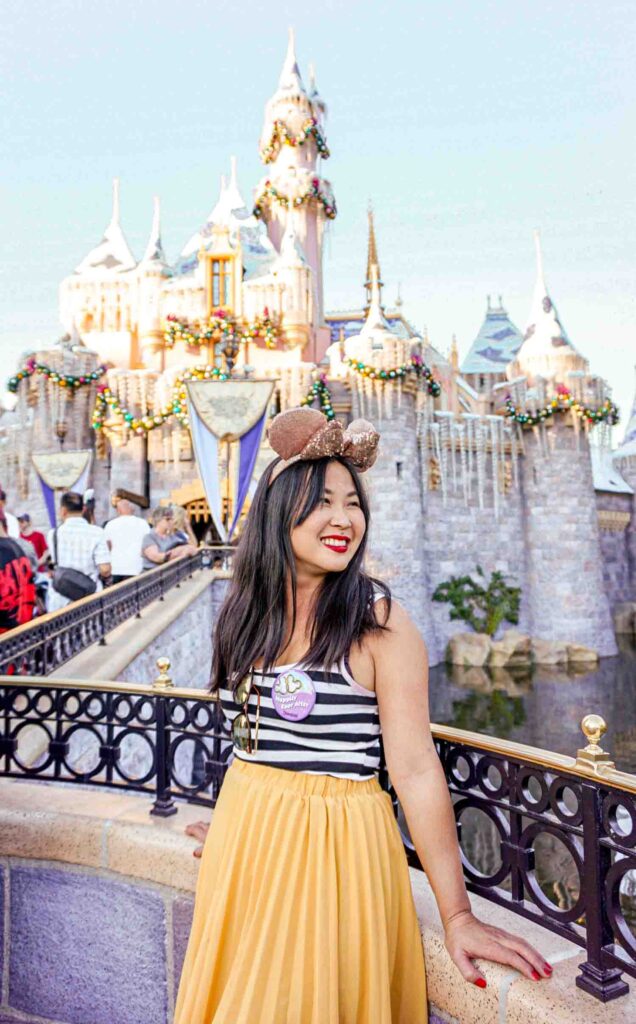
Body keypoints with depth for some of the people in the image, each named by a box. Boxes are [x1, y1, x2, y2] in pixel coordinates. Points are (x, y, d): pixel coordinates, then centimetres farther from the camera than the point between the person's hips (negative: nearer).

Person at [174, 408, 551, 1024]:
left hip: (336, 848, -5)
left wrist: (457, 915, -14)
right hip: (244, 841, 6)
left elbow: (415, 769, -16)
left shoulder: (378, 621, -16)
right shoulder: (246, 611, 1)